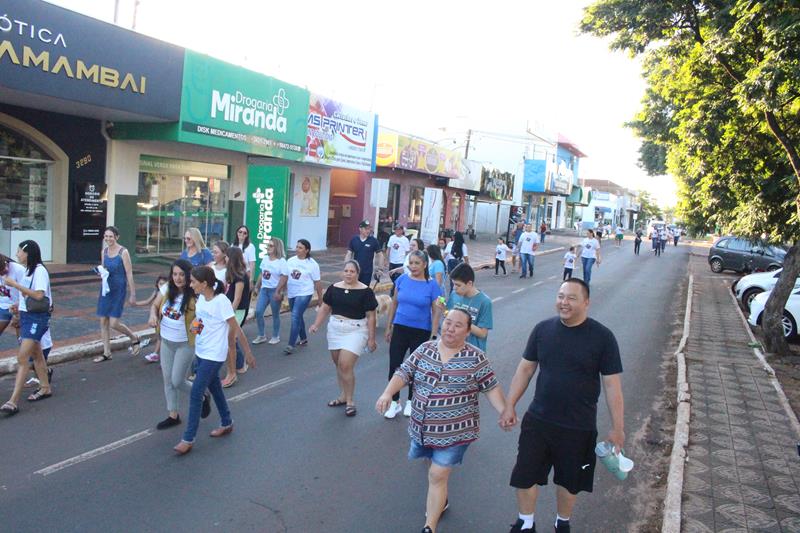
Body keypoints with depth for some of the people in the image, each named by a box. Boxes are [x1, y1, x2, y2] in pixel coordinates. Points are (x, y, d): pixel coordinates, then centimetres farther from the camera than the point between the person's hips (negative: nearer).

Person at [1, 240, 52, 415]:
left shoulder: (39, 270, -15)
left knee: (22, 358, -11)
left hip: (37, 318, -9)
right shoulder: (28, 270, 11)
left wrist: (15, 285, -22)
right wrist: (18, 305, 5)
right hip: (26, 315, 9)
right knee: (36, 354, 18)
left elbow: (39, 295, -24)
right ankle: (45, 388, 32)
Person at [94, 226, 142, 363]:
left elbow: (129, 274, -11)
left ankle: (134, 338, 19)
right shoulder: (104, 251, 5)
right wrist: (101, 272, -8)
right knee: (103, 322, 7)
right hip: (105, 289, 6)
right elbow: (103, 269, 18)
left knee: (114, 323, -8)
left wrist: (133, 294, -11)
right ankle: (106, 353, 19)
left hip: (118, 289, -6)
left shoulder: (123, 252, -12)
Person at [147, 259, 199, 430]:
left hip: (185, 344, -6)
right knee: (167, 380, 14)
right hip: (166, 341, 6)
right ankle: (173, 415, 30)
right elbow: (155, 305, 12)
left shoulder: (194, 296, -19)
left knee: (177, 381, -2)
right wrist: (153, 315, -9)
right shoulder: (167, 289, -3)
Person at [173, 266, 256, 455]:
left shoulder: (221, 301, -22)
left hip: (214, 354, -8)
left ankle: (188, 439, 4)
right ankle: (226, 423, 39)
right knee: (213, 386, 20)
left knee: (196, 393, -7)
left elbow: (236, 328, -17)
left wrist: (248, 353, -13)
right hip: (201, 351, 8)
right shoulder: (200, 298, 0)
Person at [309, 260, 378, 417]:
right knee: (339, 365, 13)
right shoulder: (334, 288, 3)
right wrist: (316, 325, -4)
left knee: (346, 365, -12)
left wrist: (371, 338, -9)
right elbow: (324, 308, 9)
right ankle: (343, 395, 30)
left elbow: (371, 316, -8)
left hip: (355, 332, -5)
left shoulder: (365, 291, -10)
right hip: (335, 330, 5)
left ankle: (350, 401, 4)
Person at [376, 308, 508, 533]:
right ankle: (440, 500, 52)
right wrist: (388, 393, -18)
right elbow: (404, 373, -3)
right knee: (436, 468, 24)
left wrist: (504, 412, -16)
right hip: (421, 428, 4)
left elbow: (491, 388, -4)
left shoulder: (476, 358, -10)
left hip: (455, 431, -4)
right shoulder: (425, 349, -1)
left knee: (437, 476, -4)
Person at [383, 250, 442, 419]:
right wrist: (388, 327, 9)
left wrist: (433, 336, -8)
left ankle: (410, 401, 32)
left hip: (421, 332, -2)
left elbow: (436, 311, -6)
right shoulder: (402, 279, -1)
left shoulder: (431, 285, -10)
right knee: (394, 366, 3)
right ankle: (395, 402, 20)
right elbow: (394, 303, 8)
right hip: (400, 328, 2)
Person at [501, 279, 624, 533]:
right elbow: (525, 369, 4)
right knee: (524, 475, 8)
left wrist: (617, 427, -6)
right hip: (537, 421, 2)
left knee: (569, 480, 17)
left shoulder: (602, 337, -12)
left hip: (578, 427, -2)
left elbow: (612, 384, -8)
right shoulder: (543, 329, -4)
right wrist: (510, 406, 3)